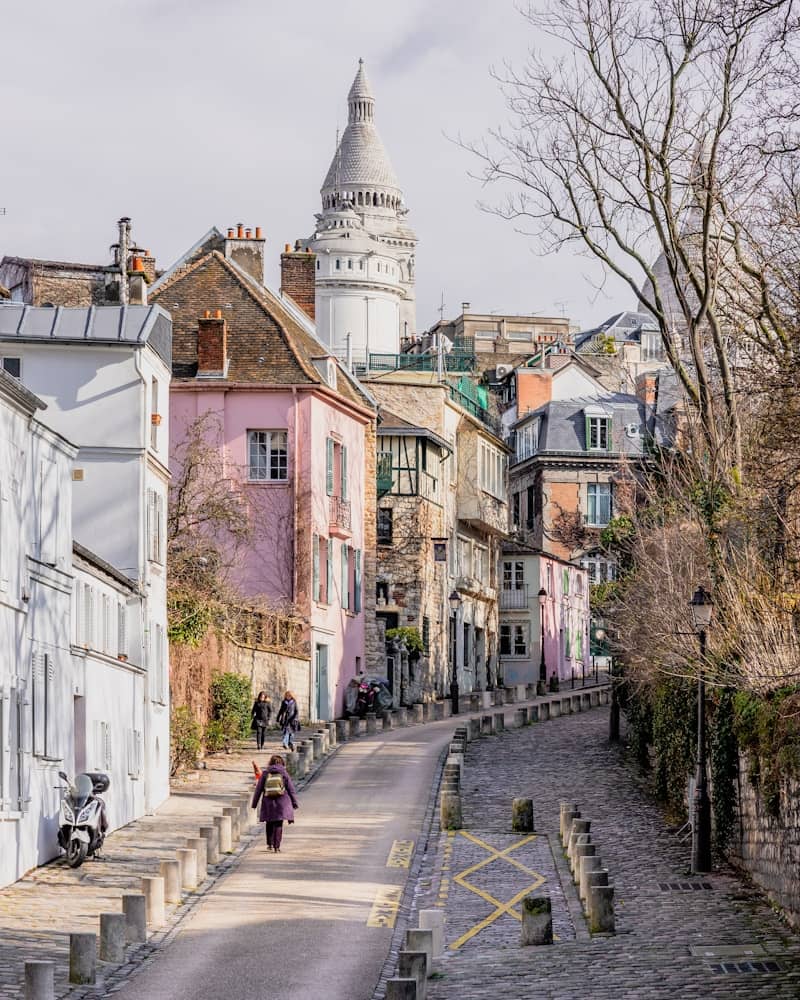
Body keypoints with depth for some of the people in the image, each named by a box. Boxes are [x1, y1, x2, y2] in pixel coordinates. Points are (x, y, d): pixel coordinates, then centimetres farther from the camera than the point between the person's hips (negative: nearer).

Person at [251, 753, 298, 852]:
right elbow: (291, 789, 1)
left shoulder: (265, 773, 1)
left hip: (268, 802, 1)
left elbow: (258, 789, 4)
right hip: (281, 803, -1)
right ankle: (276, 846, -3)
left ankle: (270, 844, 17)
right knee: (278, 825, 2)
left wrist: (254, 803, 11)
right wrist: (295, 803, 9)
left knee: (269, 824, 18)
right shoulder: (284, 773, -1)